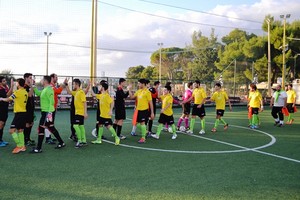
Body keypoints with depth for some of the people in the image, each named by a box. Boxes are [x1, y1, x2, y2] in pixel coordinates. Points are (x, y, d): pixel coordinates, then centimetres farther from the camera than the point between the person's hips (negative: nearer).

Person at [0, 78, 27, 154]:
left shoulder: (18, 92, -13)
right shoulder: (25, 92, 10)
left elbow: (8, 99, -4)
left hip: (19, 113, -8)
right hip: (24, 113, 8)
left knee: (12, 130, -6)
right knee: (20, 130, 15)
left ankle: (19, 146, -8)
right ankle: (22, 146, 15)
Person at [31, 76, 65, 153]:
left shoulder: (49, 89, -17)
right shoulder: (45, 89, 13)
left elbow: (52, 101, -22)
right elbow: (38, 93, 25)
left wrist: (49, 112, -25)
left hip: (47, 112, -10)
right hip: (45, 112, 10)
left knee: (41, 129, -6)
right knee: (51, 128, 17)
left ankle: (38, 148, -1)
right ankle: (61, 143, 25)